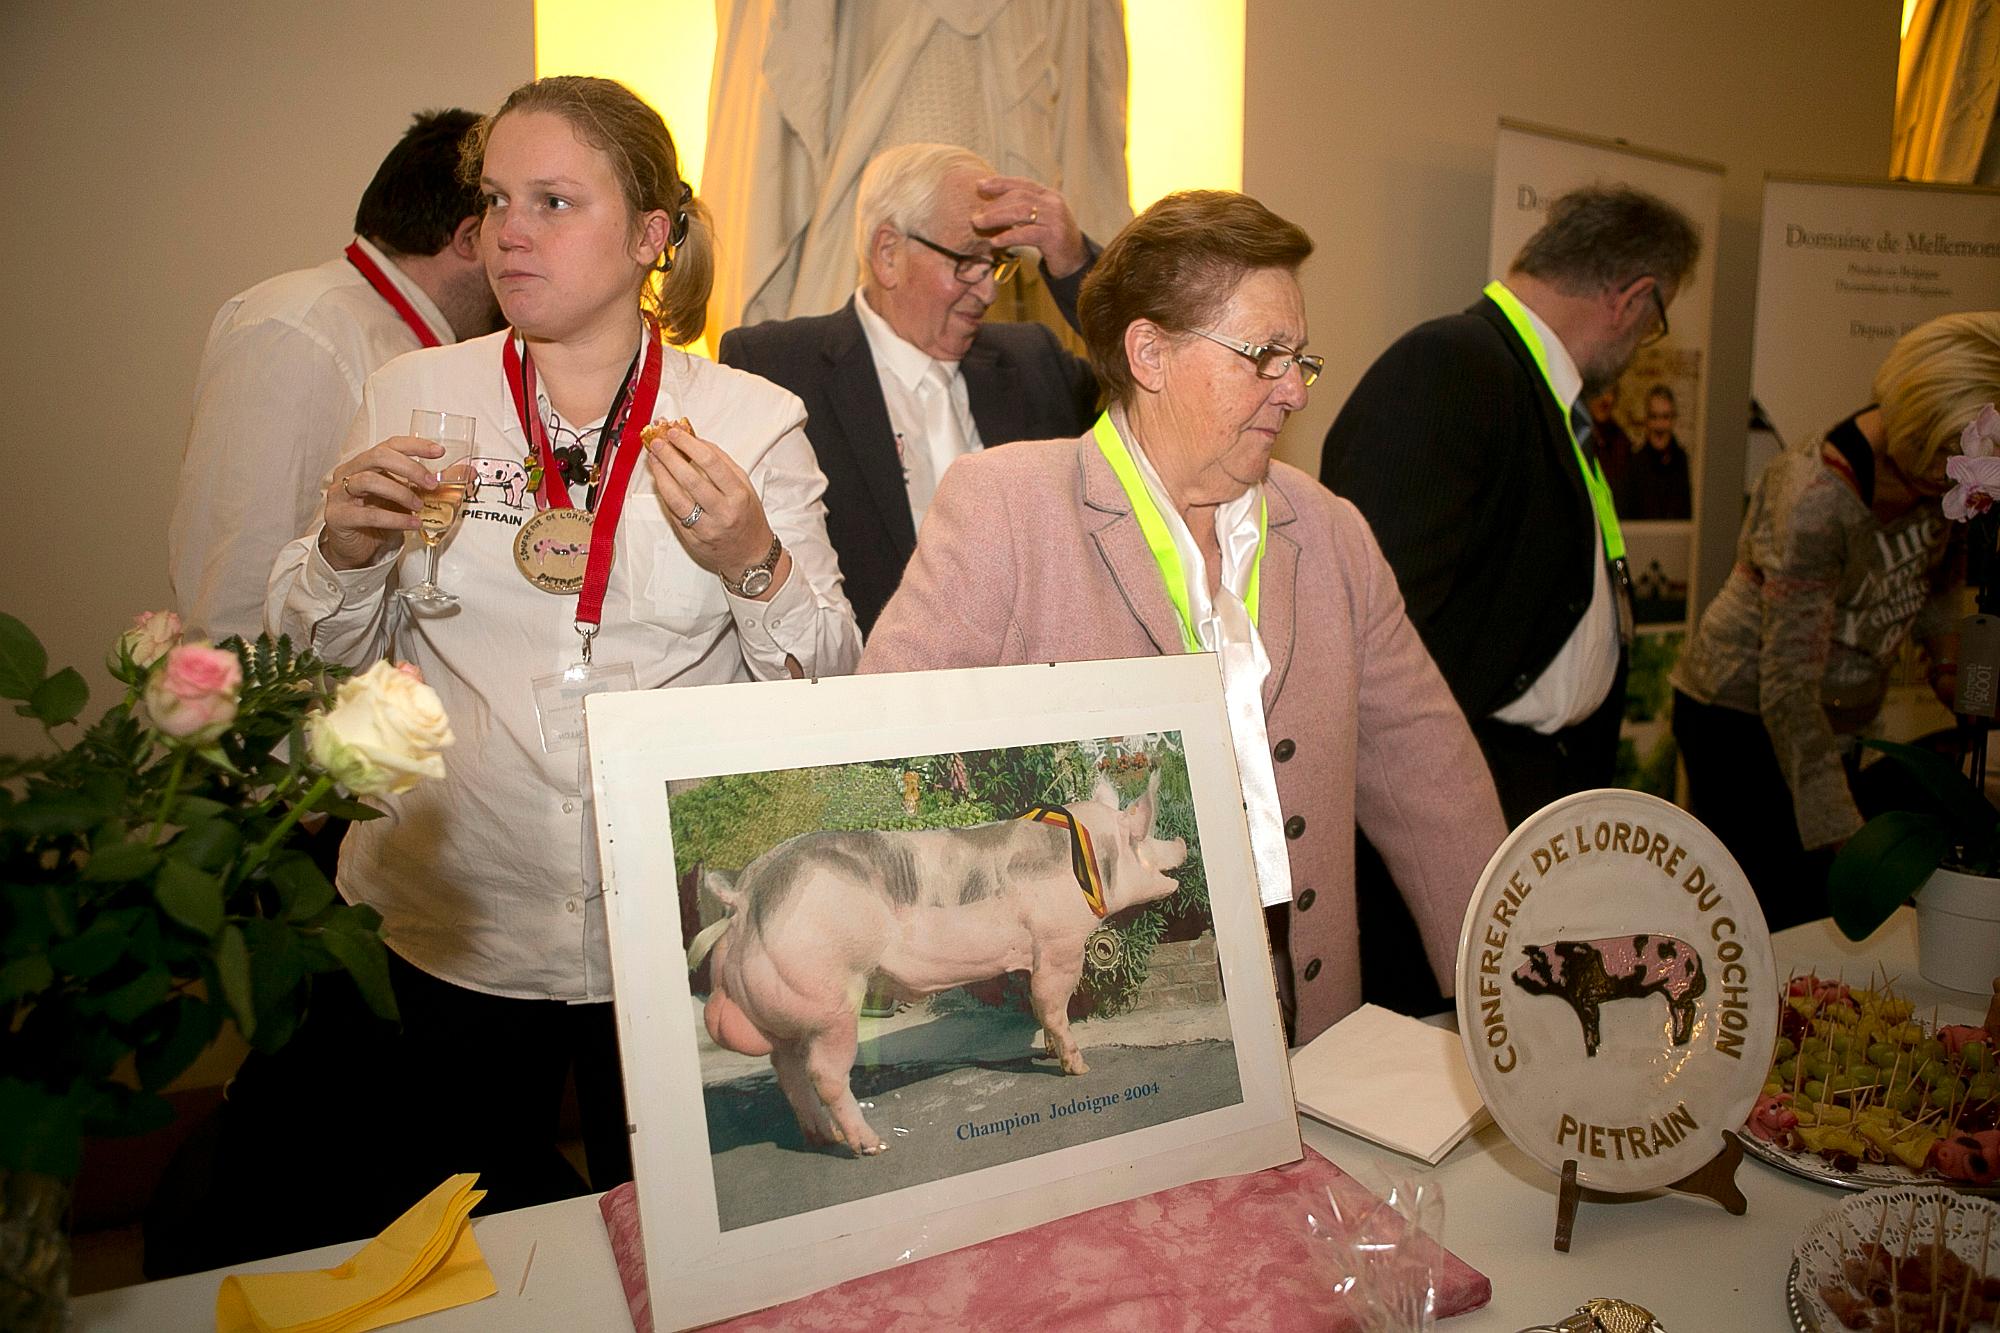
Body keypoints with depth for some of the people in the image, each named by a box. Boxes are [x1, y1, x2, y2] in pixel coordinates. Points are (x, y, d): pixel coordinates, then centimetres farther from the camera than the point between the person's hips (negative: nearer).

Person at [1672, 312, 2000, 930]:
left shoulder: (1938, 471, -6)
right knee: (1783, 928, -6)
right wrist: (1847, 833, -29)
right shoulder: (1816, 501, -29)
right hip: (1744, 720, -7)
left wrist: (1946, 648, 1)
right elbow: (1788, 685, -28)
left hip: (1837, 722, 8)